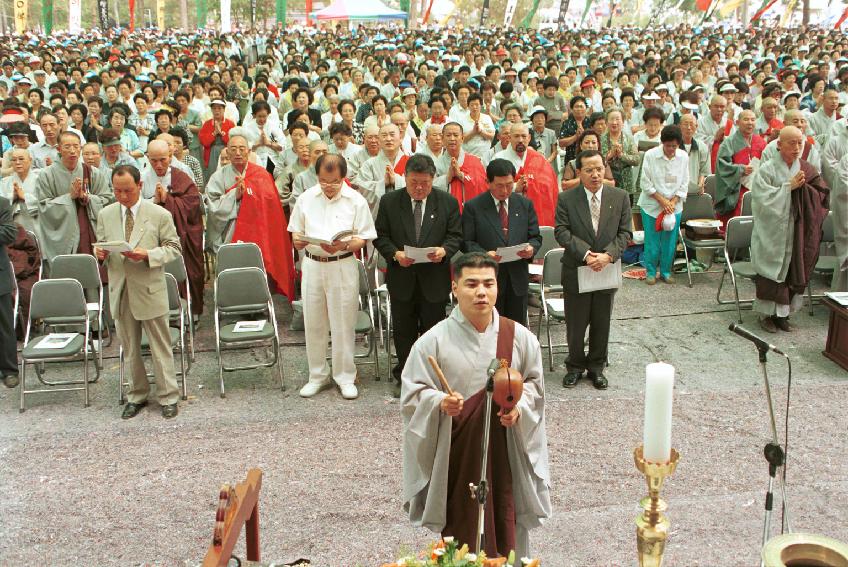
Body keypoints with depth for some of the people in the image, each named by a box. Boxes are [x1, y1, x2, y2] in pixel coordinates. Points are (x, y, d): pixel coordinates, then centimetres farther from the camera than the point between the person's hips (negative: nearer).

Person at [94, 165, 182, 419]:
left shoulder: (160, 215, -5)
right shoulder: (105, 215, 6)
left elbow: (173, 248, -3)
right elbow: (102, 245, 15)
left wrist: (148, 254, -20)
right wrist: (100, 252, -9)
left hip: (150, 291, -3)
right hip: (120, 291, 4)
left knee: (160, 348, 5)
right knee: (130, 349, 14)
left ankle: (168, 397, 16)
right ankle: (137, 396, 27)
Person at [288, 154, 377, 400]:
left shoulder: (356, 200, -5)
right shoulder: (306, 198, 3)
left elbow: (363, 238, -4)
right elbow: (295, 231, 9)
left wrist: (344, 245, -22)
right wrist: (298, 240, -14)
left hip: (343, 266, -3)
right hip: (312, 264, 3)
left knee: (343, 325, 4)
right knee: (313, 324, 10)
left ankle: (345, 377, 18)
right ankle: (318, 375, 25)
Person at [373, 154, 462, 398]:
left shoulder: (448, 202, -1)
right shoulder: (389, 201, -1)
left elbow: (456, 236, 1)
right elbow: (380, 236, 0)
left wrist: (444, 250, -20)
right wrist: (395, 254, -18)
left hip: (434, 279, 0)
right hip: (401, 279, 1)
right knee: (403, 331, 11)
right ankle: (403, 377, 26)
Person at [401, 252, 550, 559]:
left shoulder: (519, 337, -3)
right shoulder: (433, 341, -10)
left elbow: (534, 382, 8)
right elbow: (413, 392, -5)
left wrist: (519, 406, -11)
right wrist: (439, 402, -24)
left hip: (505, 450, 2)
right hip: (456, 451, -2)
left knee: (506, 524, 11)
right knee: (459, 528, 8)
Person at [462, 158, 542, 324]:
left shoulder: (525, 204, 8)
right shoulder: (473, 207, -2)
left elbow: (535, 237, 11)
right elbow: (466, 242, -4)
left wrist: (532, 248, -12)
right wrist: (483, 254, -22)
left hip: (518, 278, 3)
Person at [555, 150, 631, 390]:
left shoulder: (620, 197, 0)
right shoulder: (566, 199, -5)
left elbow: (624, 233, -1)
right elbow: (562, 232, -11)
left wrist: (608, 255, -17)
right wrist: (586, 254, -22)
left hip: (607, 270, 2)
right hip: (576, 271, -2)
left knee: (601, 323, 13)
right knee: (575, 324, 9)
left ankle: (596, 367, 29)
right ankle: (575, 366, 27)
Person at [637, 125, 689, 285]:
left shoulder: (684, 157, -3)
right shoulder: (650, 155, -11)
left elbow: (684, 184, 2)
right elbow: (645, 183, -9)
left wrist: (673, 202, -9)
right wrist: (662, 200, -13)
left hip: (674, 206, 2)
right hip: (652, 204, -2)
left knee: (670, 241, 6)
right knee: (652, 241, 1)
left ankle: (666, 271, 21)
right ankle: (650, 271, 15)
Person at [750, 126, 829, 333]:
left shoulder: (805, 170, 5)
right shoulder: (767, 170, -9)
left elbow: (821, 194, 3)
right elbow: (763, 200, -16)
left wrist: (804, 187, -14)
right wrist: (789, 186, -17)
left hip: (796, 234, 4)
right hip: (772, 233, -4)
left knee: (793, 273, 8)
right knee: (772, 273, 1)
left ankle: (782, 313, 21)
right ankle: (767, 314, 14)